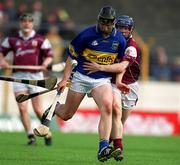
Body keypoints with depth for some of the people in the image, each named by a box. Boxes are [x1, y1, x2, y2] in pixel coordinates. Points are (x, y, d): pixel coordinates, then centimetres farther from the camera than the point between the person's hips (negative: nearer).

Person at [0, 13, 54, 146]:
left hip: (35, 76, -2)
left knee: (38, 110, -3)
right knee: (22, 108, -10)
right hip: (19, 75, 2)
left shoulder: (40, 40, 5)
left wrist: (45, 63, -16)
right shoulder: (12, 40, 10)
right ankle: (30, 136, -4)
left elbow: (49, 55, 4)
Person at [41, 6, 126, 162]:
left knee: (107, 108, -27)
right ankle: (54, 109, 46)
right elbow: (72, 56, -2)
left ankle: (103, 149, -30)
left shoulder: (120, 40, -3)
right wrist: (65, 79, -6)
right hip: (81, 77, -1)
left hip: (103, 80, 1)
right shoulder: (87, 35, -11)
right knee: (66, 115, 7)